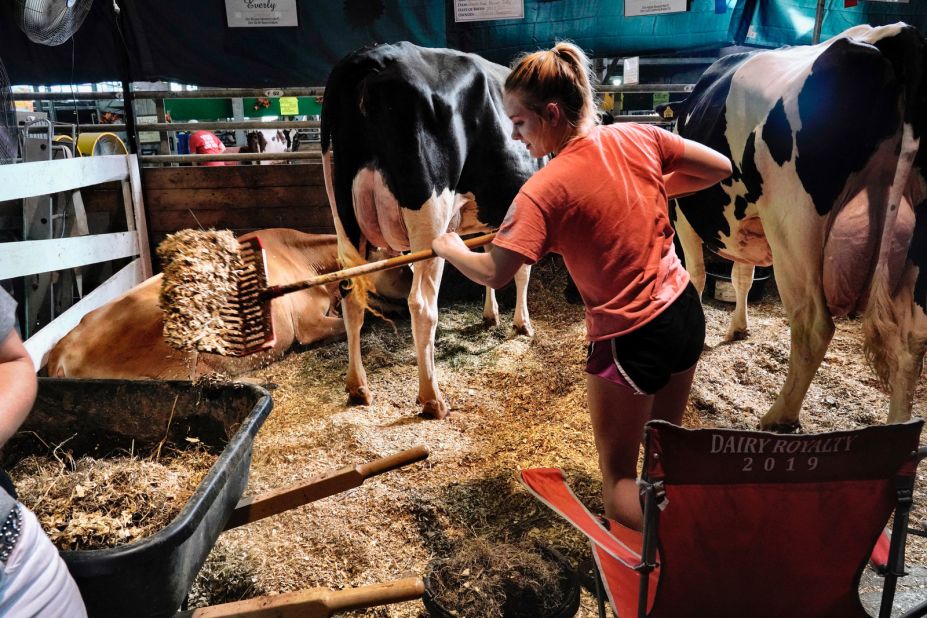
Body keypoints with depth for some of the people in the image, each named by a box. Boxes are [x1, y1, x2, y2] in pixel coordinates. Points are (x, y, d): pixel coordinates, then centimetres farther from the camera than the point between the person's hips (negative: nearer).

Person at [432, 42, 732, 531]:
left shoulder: (544, 190, -21)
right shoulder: (638, 138, -4)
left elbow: (493, 274, -22)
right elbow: (721, 168, 7)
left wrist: (450, 249, -2)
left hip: (629, 338, -6)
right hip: (685, 311, 7)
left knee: (620, 487, 12)